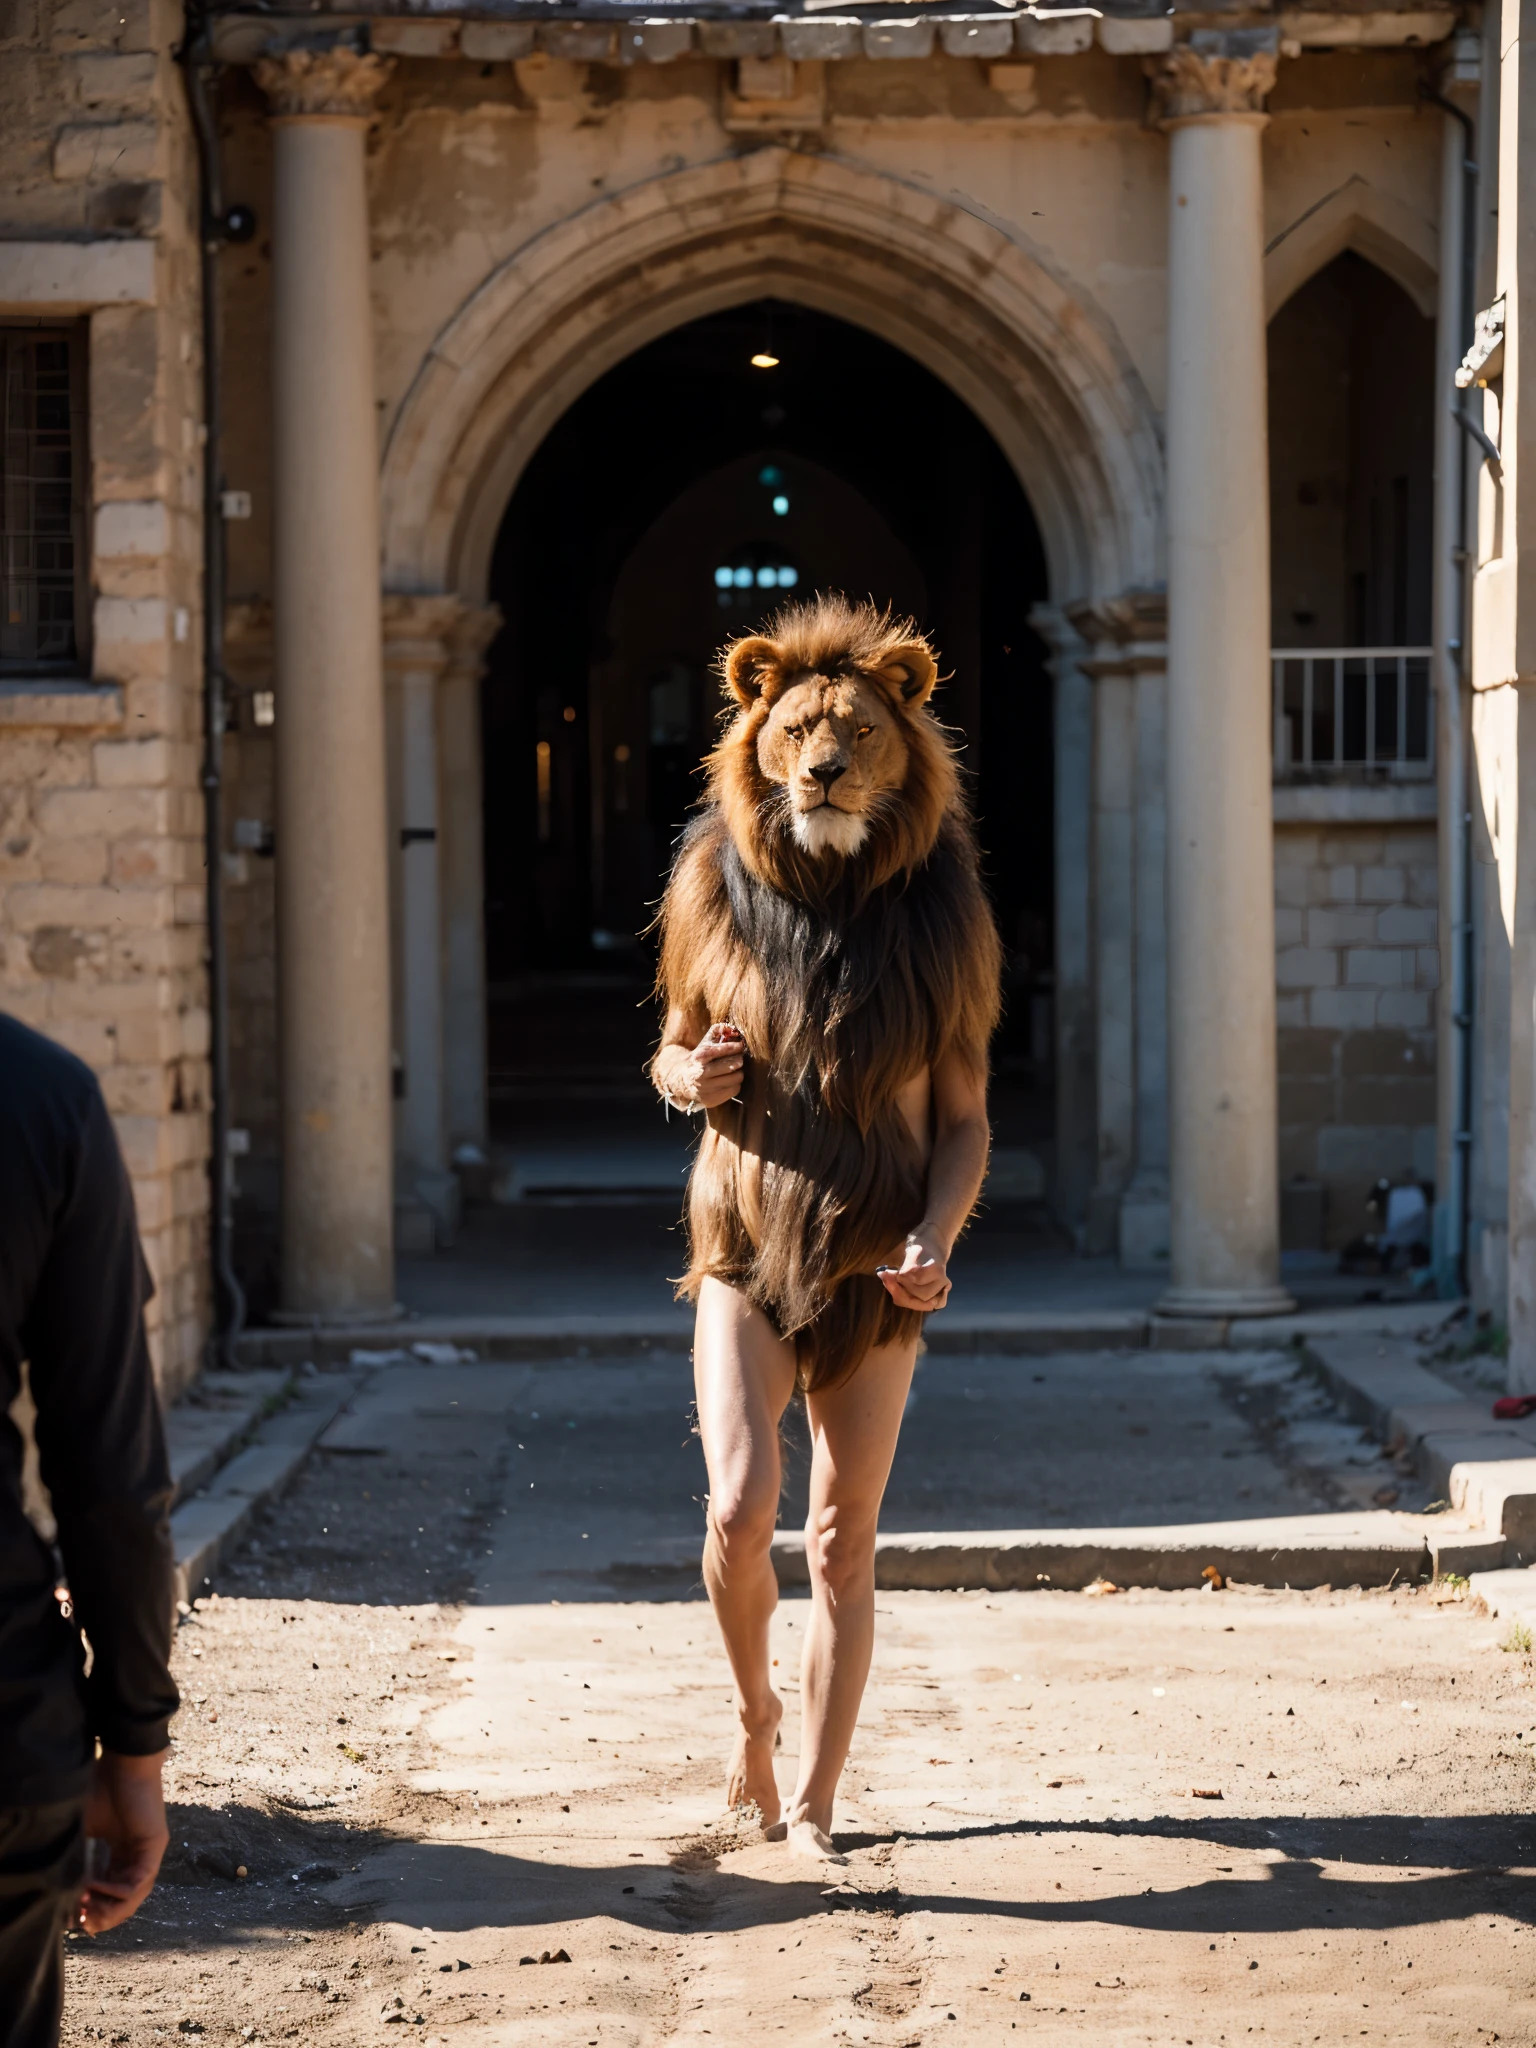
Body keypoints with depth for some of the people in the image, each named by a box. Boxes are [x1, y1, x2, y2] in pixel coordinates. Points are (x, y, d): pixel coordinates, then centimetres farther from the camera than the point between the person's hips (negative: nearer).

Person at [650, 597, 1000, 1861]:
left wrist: (938, 1241, -18)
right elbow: (673, 1056, 10)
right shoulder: (719, 893, -4)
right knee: (740, 1509, -15)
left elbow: (963, 1116, -1)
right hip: (745, 1248, 0)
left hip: (875, 1270, 0)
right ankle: (754, 1710, 14)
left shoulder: (939, 914, -5)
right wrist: (692, 1079, -14)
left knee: (845, 1545, 6)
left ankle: (811, 1803, 18)